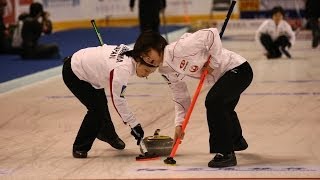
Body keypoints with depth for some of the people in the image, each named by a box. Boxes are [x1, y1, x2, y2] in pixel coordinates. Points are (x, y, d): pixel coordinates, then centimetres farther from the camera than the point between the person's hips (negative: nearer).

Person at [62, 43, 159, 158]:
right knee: (97, 110, -15)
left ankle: (107, 134, 50)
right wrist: (134, 125, -28)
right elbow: (118, 100, -32)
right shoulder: (122, 69, -37)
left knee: (101, 103, 24)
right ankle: (80, 148, -1)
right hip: (73, 73, -10)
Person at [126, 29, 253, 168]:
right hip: (222, 76, 10)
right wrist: (179, 123, -2)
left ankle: (226, 154, -22)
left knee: (213, 101, -29)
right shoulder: (166, 70, 1)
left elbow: (211, 34, -30)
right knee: (223, 109, 32)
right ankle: (237, 141, 63)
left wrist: (213, 62, -23)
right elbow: (181, 97, 6)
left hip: (237, 68, -10)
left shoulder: (179, 48, -26)